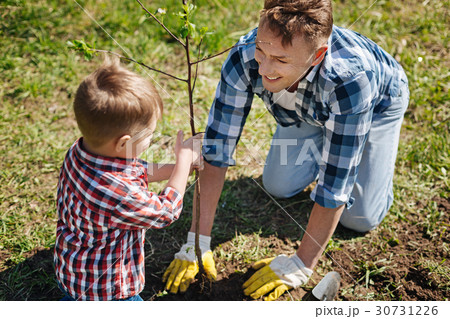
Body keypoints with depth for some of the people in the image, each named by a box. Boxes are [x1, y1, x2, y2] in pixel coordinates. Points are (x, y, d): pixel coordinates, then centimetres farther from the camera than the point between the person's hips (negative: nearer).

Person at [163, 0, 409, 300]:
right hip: (305, 109, 3)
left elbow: (335, 185, -40)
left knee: (358, 218, -4)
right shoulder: (244, 59, -36)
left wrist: (300, 266, -32)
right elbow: (217, 149, -31)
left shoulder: (350, 79, -47)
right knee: (278, 187, 0)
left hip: (378, 104, -3)